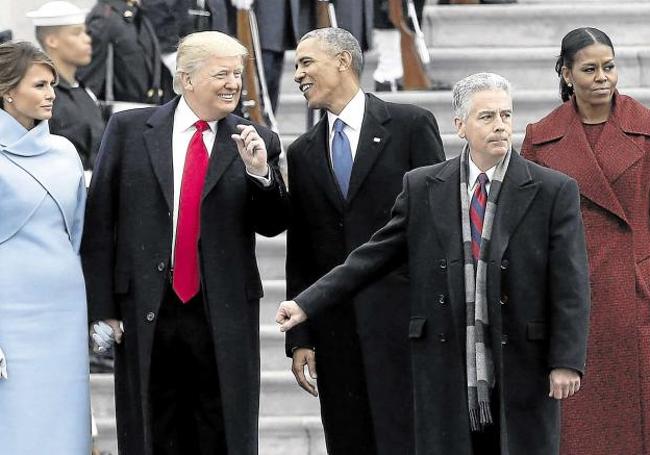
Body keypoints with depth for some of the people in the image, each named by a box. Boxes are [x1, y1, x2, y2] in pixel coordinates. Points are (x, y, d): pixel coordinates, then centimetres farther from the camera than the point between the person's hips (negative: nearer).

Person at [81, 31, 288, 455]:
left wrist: (259, 172, -14)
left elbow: (273, 225, 4)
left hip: (225, 317, 0)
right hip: (144, 315, 0)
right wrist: (103, 309, -2)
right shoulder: (129, 129, 2)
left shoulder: (257, 143, 4)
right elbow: (99, 223, 3)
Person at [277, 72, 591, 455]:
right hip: (446, 372, 2)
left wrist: (567, 362, -10)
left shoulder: (554, 191, 0)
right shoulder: (422, 188, 6)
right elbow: (373, 257, 9)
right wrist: (308, 304, 3)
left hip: (522, 368, -1)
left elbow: (571, 285, -3)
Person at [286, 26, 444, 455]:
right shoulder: (303, 152, 14)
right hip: (335, 329, 4)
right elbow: (299, 255, 14)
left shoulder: (410, 124, 1)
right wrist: (299, 337, 8)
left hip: (401, 318, -4)